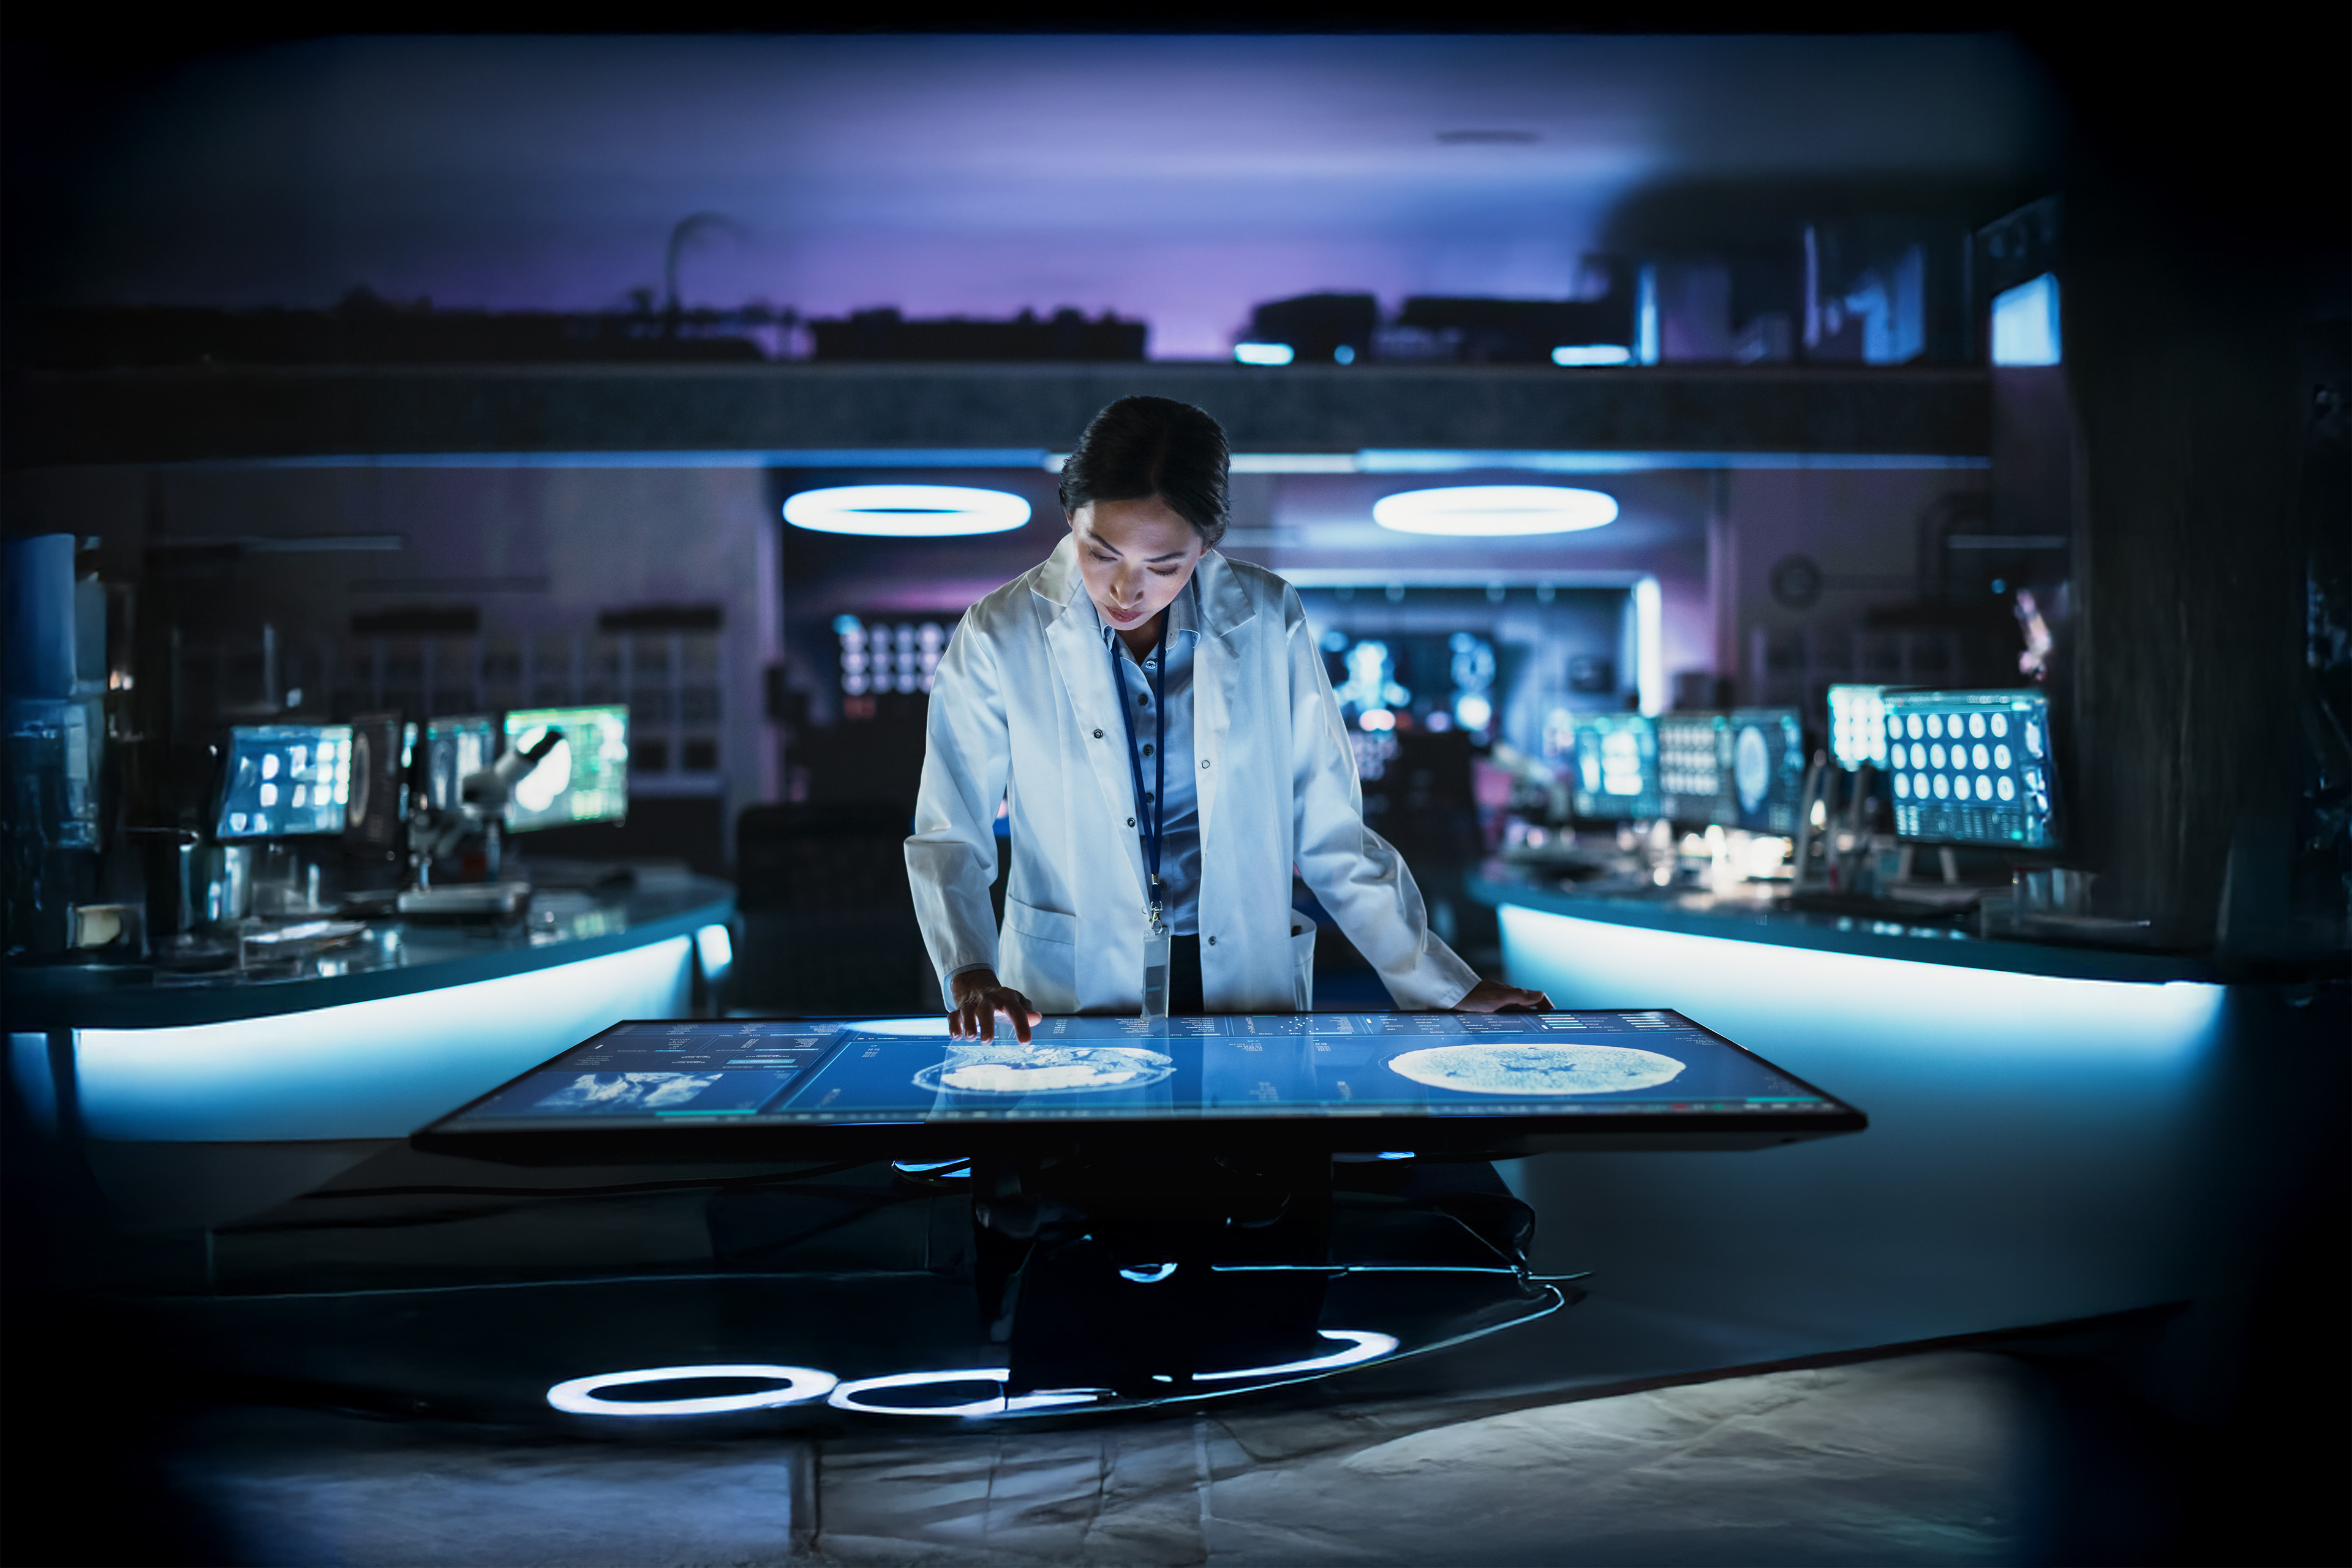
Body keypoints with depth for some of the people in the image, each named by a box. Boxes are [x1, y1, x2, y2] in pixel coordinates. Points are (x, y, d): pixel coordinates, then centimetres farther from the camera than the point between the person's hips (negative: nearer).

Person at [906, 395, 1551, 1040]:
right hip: (1070, 998, -1)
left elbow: (1329, 831, 7)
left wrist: (1442, 987, 6)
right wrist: (970, 974, -18)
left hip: (1249, 990, 1)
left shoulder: (1268, 623, 1)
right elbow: (948, 836, 0)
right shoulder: (998, 637, -2)